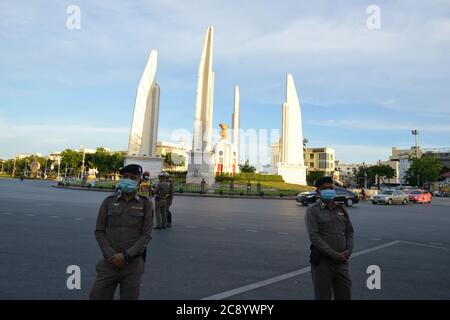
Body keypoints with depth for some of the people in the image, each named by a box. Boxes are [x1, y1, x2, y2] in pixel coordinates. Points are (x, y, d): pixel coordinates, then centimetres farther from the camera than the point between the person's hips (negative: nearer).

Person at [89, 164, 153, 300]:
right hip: (110, 262, 1)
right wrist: (111, 255, -10)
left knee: (130, 297, 11)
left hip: (134, 263, -1)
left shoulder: (145, 204, -2)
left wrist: (126, 256, -14)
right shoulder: (108, 201, 2)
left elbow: (146, 235, -5)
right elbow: (99, 231, 2)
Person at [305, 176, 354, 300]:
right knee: (323, 296, 8)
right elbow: (314, 237, -15)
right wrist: (335, 255, -18)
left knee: (344, 295, 15)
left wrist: (348, 251, -6)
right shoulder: (313, 211, -8)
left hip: (342, 261, 5)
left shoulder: (341, 210, 10)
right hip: (322, 262, -5)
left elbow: (349, 232, 11)